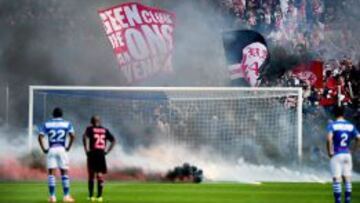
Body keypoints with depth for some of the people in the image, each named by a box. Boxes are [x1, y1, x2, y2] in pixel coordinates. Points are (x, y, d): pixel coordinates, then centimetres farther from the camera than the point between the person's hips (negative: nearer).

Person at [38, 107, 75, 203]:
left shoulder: (46, 124, 9)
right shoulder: (67, 124, 7)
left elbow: (40, 137, -1)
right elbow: (72, 136, -5)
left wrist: (43, 149, 3)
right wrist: (68, 147, 3)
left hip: (51, 149, 1)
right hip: (62, 149, -1)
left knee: (51, 173, 2)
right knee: (64, 172, 7)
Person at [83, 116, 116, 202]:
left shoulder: (90, 129, 3)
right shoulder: (105, 130, 12)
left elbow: (85, 137, -16)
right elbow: (113, 140, 10)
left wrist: (86, 149, -10)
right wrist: (107, 151, 9)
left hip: (92, 154, -2)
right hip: (101, 154, 2)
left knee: (91, 175, 6)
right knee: (100, 175, 4)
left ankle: (91, 196, 5)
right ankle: (99, 196, -2)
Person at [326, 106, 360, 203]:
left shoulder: (332, 125, -6)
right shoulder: (350, 126, 6)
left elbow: (329, 138, -22)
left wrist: (330, 152, -12)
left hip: (336, 155, -4)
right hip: (347, 154, 4)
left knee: (336, 179, -1)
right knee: (347, 179, 10)